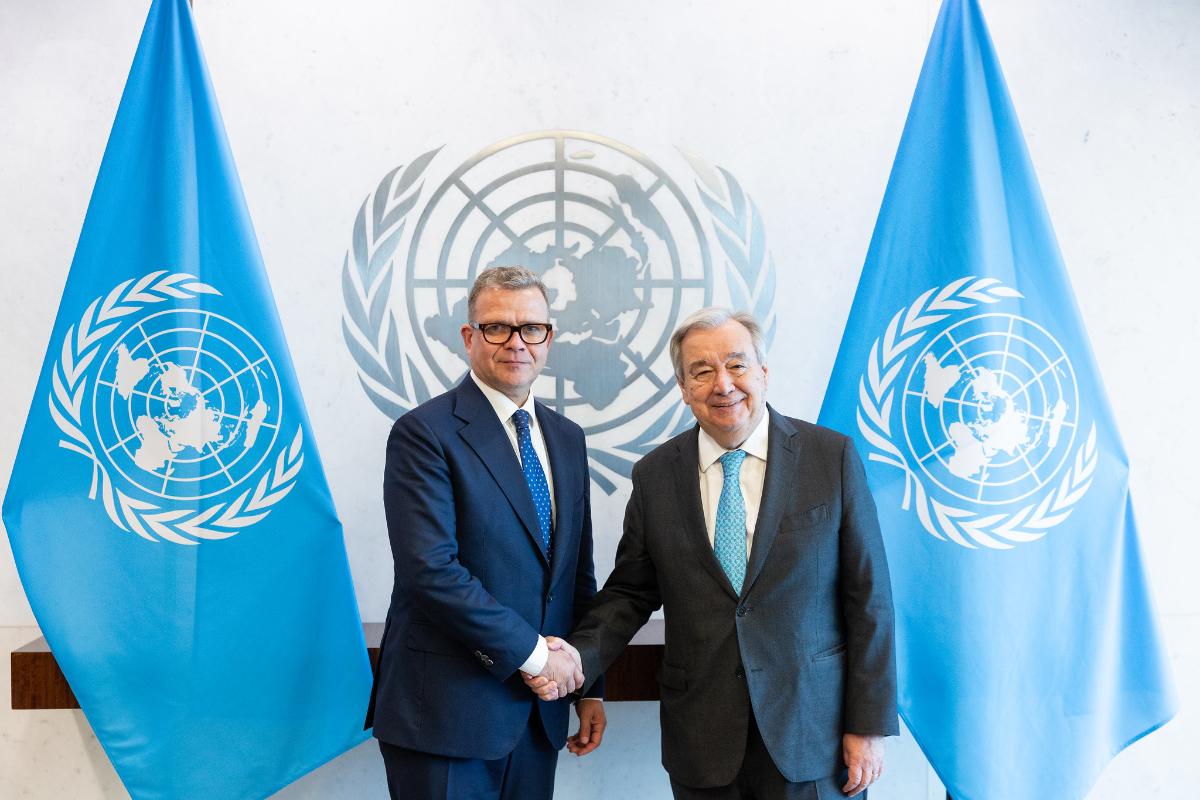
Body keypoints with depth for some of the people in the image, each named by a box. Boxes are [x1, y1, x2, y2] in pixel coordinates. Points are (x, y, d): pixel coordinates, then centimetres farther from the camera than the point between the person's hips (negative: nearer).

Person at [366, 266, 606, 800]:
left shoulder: (566, 437, 11)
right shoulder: (424, 432, -10)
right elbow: (431, 570, -20)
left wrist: (587, 686, 12)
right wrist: (532, 652, -15)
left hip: (538, 710, 6)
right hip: (447, 713, -6)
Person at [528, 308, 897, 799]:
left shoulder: (832, 457, -5)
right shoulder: (654, 475, 2)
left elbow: (868, 595, -4)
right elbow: (631, 592, 7)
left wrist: (869, 723, -5)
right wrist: (579, 657, -11)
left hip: (809, 733, -1)